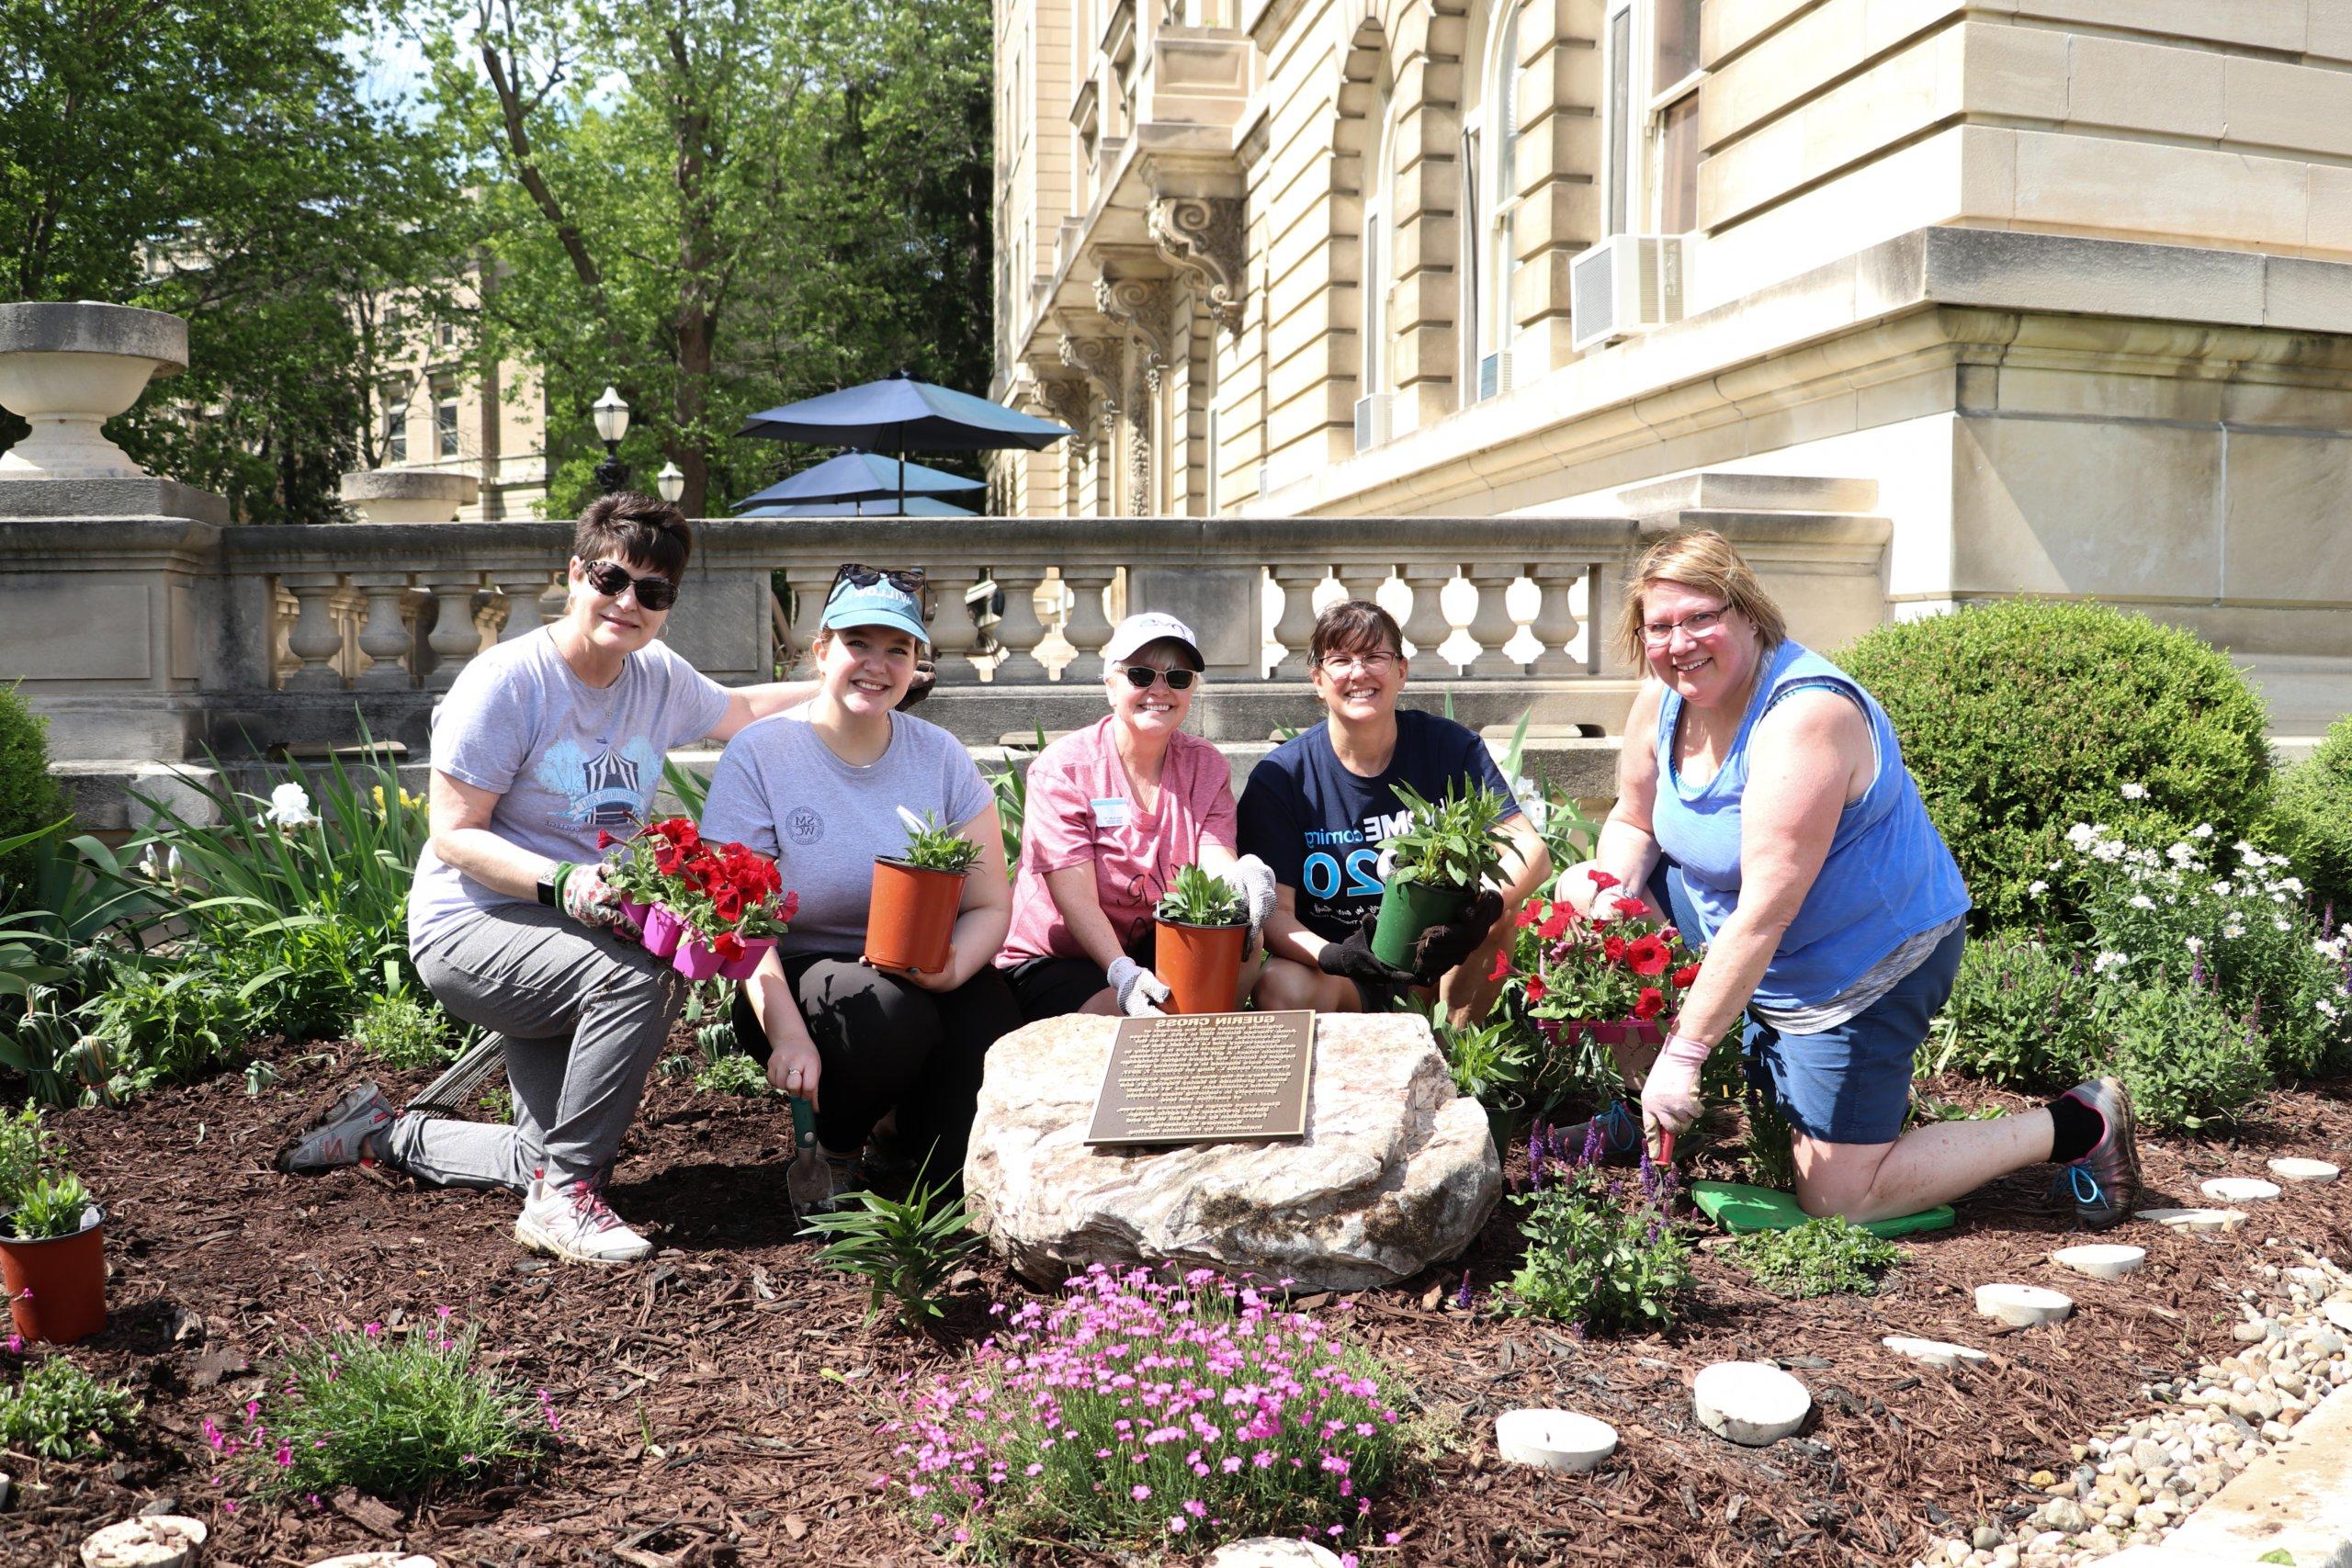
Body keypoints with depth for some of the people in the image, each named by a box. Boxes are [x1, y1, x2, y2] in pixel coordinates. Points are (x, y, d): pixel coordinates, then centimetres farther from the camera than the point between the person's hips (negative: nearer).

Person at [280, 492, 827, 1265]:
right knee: (641, 974, -35)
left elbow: (741, 708, 24)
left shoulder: (659, 679, 2)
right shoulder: (506, 681, -17)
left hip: (577, 936, 7)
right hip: (470, 928, -7)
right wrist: (560, 882, -33)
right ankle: (564, 1199, -20)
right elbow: (452, 834, -18)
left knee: (548, 1164, 3)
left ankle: (388, 1132, 30)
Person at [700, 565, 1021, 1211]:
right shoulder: (760, 754, -7)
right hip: (798, 973, -3)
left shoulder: (940, 757, 2)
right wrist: (787, 1034, -26)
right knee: (890, 1014, -35)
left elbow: (990, 904, 2)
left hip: (926, 974, 3)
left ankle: (903, 1160, 9)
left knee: (994, 1040, -27)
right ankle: (830, 1153, -1)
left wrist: (951, 970, -21)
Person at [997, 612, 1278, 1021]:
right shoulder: (1061, 769, -12)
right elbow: (1077, 901, -21)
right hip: (1052, 958, -4)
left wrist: (1239, 879, -39)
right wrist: (1123, 974, -38)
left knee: (1243, 941, -24)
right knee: (1120, 1014, -34)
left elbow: (1216, 863, -13)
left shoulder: (1207, 767, 3)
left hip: (1159, 948, 5)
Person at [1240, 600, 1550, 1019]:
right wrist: (1331, 955, -34)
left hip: (1437, 968, 2)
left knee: (1498, 902, -27)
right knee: (1282, 987, -35)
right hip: (1338, 979, -2)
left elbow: (1532, 853, -14)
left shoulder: (1448, 746, -5)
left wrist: (1484, 908, -36)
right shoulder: (1280, 776, -9)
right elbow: (1272, 910, -11)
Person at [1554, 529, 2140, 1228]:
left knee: (1837, 1195, -7)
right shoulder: (1663, 699, -7)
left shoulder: (1804, 718, -32)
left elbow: (1766, 913, -35)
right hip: (1769, 961, 8)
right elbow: (1634, 821, 8)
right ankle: (1636, 1111, 18)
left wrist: (1685, 1053, -34)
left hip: (1870, 961, -8)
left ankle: (2076, 1124, 7)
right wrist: (1608, 882, -16)